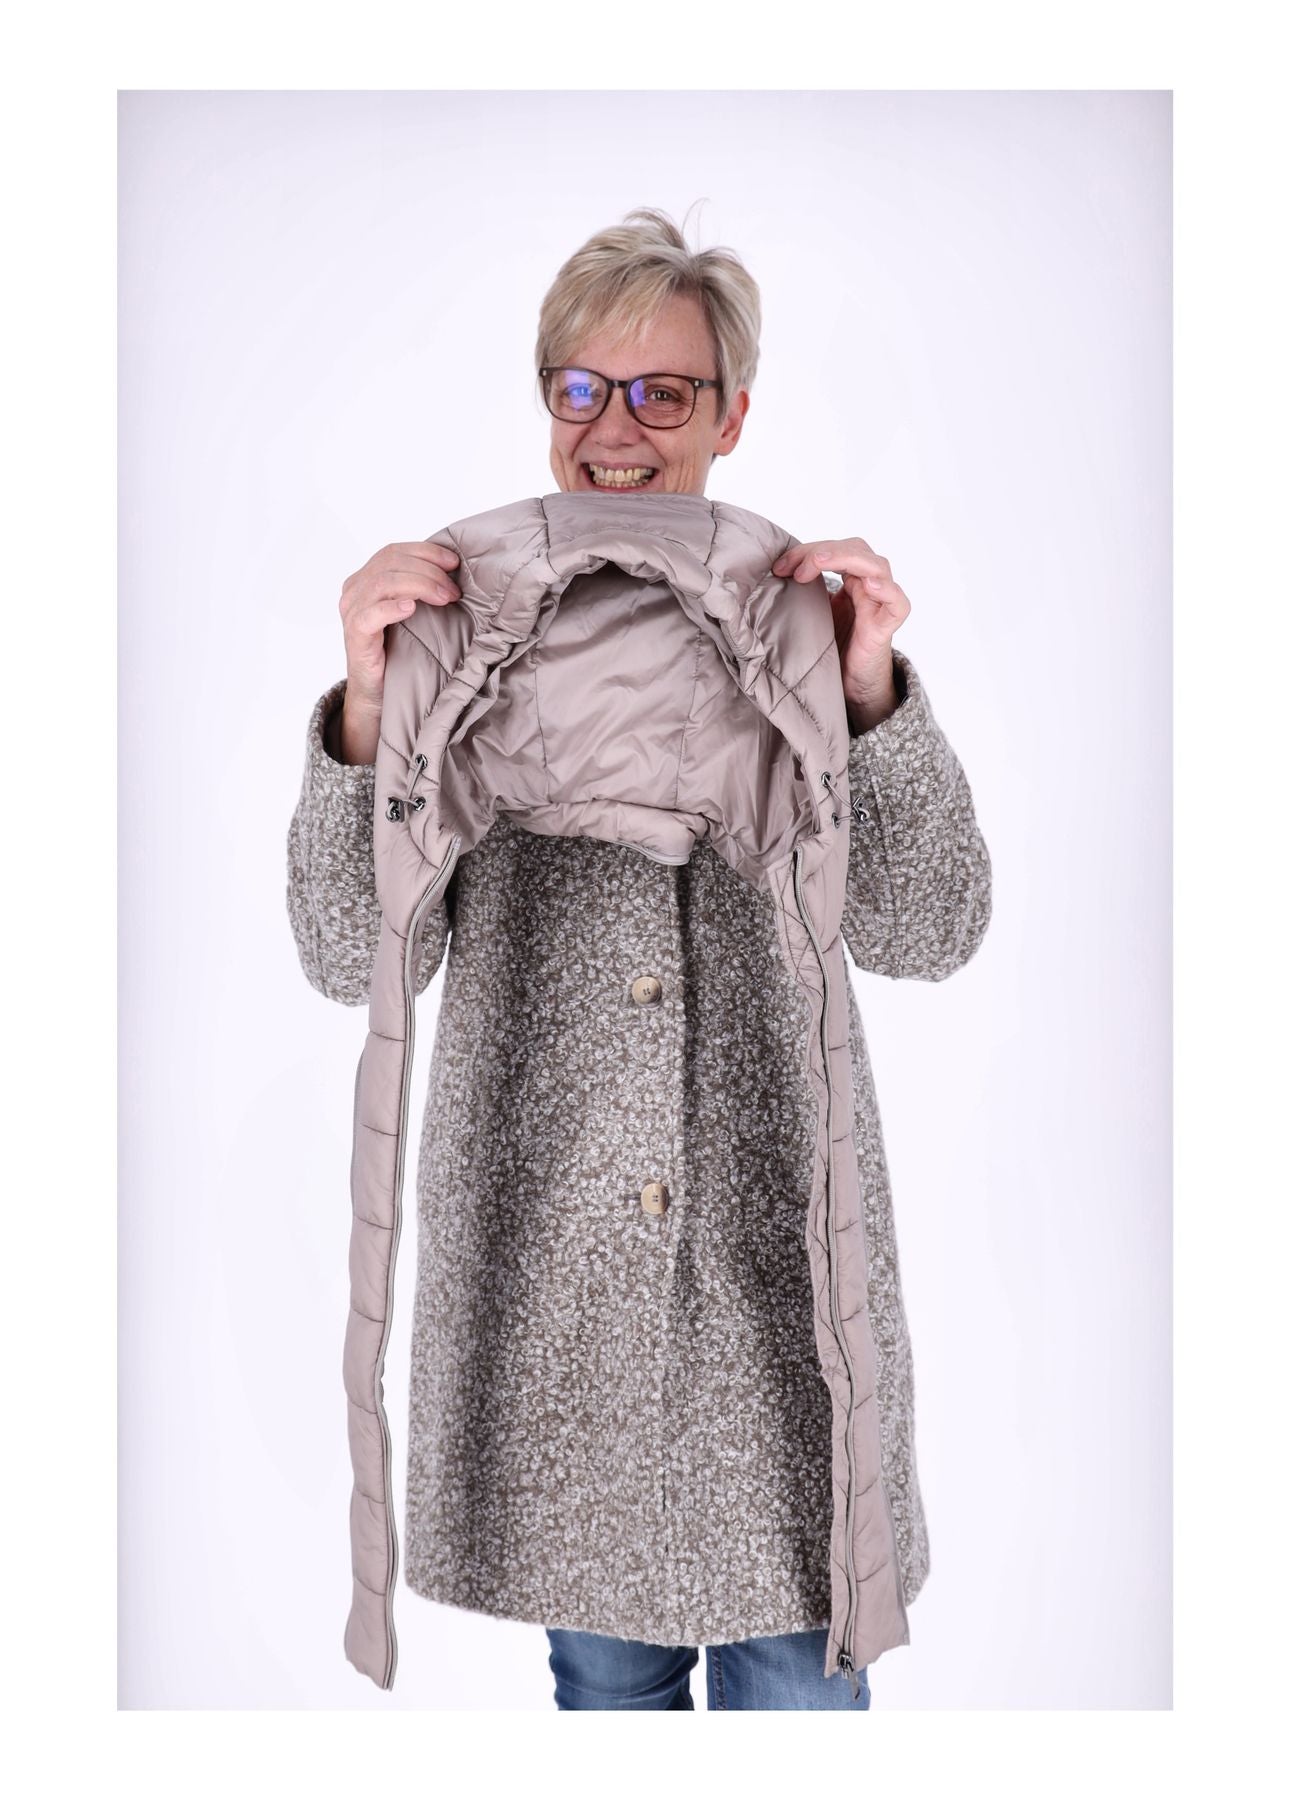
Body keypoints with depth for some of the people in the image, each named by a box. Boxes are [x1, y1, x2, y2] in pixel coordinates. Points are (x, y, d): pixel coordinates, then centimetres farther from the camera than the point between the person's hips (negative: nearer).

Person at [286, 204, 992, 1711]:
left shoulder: (803, 626, 2)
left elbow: (928, 937, -5)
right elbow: (356, 961, -5)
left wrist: (872, 695, -18)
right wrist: (365, 710, -18)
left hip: (771, 1246, 0)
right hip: (544, 1249, 1)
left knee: (796, 1667, 10)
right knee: (601, 1665, 17)